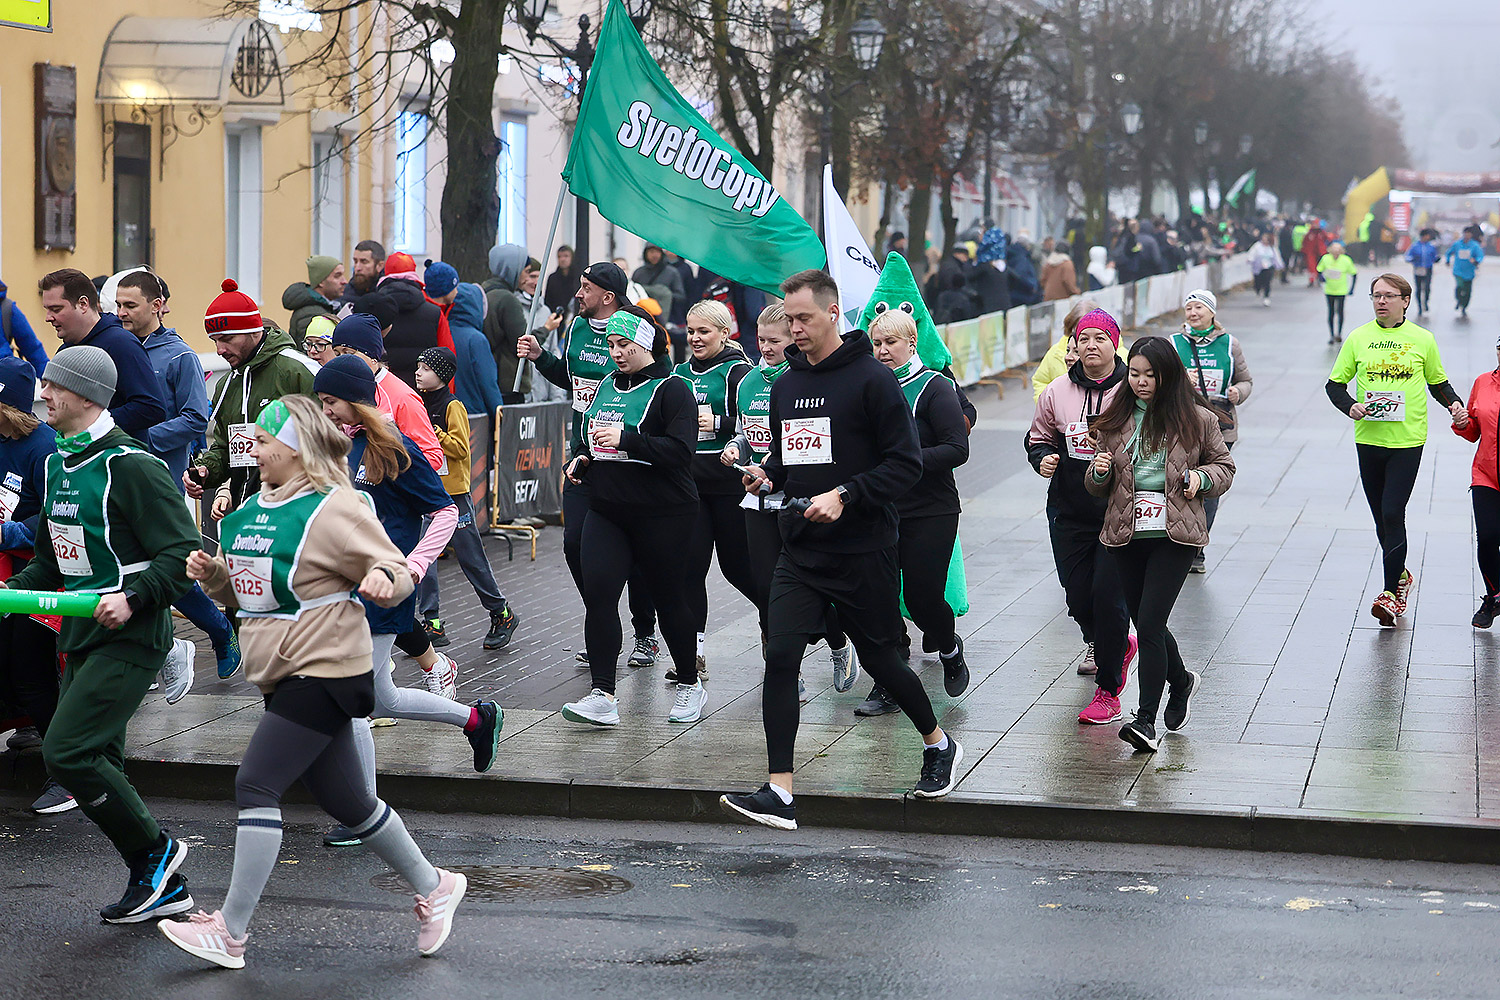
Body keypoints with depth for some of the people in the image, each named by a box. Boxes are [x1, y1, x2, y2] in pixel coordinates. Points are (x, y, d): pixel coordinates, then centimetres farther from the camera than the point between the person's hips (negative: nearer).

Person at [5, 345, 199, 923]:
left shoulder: (130, 465, -14)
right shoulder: (56, 465, 13)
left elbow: (183, 552, -17)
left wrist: (132, 597, -27)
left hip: (129, 638, -9)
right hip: (81, 637, 9)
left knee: (66, 751, -17)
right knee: (96, 765, 9)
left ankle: (154, 850, 0)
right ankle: (161, 886, 19)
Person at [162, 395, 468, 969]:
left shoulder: (333, 508, -12)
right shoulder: (253, 509, 13)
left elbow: (396, 572, -10)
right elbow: (245, 590, 23)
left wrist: (384, 579, -33)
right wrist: (211, 572, 3)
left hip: (323, 673, -9)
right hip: (287, 676, 9)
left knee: (257, 785, -14)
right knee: (346, 801, 15)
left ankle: (230, 932, -10)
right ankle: (433, 888, 30)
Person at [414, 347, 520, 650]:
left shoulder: (452, 407, -10)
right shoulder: (418, 404, 10)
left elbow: (460, 448, -17)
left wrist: (432, 431, -23)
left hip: (453, 492, -7)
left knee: (470, 557, 0)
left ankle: (502, 614, 15)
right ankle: (431, 622, 5)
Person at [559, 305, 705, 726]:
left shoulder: (672, 388, -7)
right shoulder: (607, 385, 15)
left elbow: (680, 450, -19)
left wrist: (625, 440, -27)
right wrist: (581, 459, 6)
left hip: (662, 514, -6)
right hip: (607, 512, 6)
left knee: (669, 598, 5)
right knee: (598, 593, -11)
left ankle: (690, 685, 25)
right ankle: (603, 695, -13)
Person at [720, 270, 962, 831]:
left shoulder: (872, 380, -9)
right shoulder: (785, 385, 10)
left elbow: (906, 464, -12)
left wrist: (844, 496, -21)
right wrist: (767, 474, 2)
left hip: (863, 552, -5)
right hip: (800, 552, 5)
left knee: (881, 660, 9)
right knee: (780, 657, -10)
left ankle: (939, 744, 36)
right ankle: (779, 794, -10)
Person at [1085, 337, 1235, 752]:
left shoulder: (1196, 419, 0)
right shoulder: (1115, 420, 7)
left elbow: (1224, 465, 13)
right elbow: (1096, 488, 13)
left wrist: (1201, 477, -8)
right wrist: (1099, 472, -11)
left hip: (1174, 535, -4)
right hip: (1127, 534, 4)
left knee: (1149, 624, -13)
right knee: (1146, 623, 13)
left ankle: (1146, 720, -9)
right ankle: (1181, 681, 42)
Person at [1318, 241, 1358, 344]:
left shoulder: (1346, 260, -14)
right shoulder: (1325, 258, -10)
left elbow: (1353, 273, -1)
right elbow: (1319, 270, 4)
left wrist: (1351, 289, -2)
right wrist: (1322, 277, -18)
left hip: (1341, 291, -2)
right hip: (1329, 290, 2)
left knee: (1340, 312, -3)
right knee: (1331, 313, 4)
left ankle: (1339, 334, 13)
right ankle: (1332, 335, 11)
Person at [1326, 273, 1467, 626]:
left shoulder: (1422, 340, 1)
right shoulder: (1358, 338, 3)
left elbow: (1438, 383, 13)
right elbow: (1335, 384, 7)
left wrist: (1455, 404, -6)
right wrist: (1351, 406, -13)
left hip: (1408, 440, -3)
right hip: (1369, 438, 3)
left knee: (1393, 513, -12)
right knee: (1381, 517, 12)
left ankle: (1391, 592, -8)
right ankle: (1400, 574, 34)